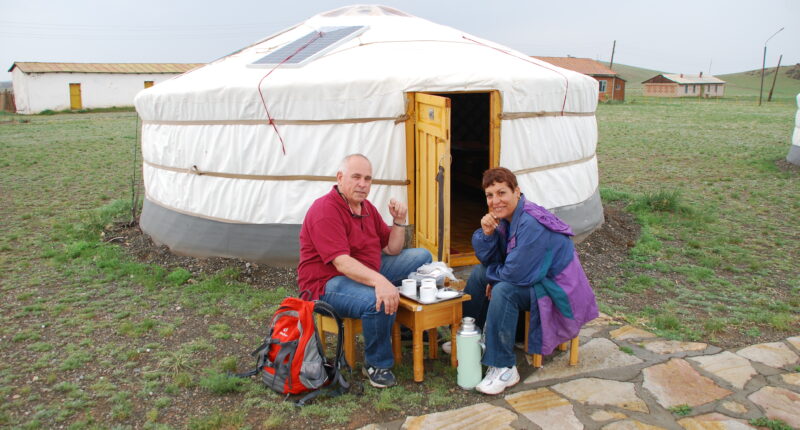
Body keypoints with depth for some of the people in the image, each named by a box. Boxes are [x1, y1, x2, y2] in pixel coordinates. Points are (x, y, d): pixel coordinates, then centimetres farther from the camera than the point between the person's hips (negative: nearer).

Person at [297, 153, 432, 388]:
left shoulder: (366, 208, 9)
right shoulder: (325, 210, -20)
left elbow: (392, 250, 12)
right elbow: (341, 262, -32)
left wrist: (399, 221, -5)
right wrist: (379, 281, -46)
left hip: (366, 274, 10)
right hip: (328, 282, -9)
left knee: (422, 256, 8)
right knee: (378, 301, -38)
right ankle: (377, 365, -12)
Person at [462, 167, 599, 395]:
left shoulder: (531, 224, -29)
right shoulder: (504, 216, 0)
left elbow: (516, 273, -29)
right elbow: (486, 258, 1)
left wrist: (493, 274, -9)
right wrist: (486, 233, -17)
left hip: (558, 291, -10)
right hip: (535, 279, 10)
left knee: (503, 291, -32)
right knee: (480, 272, 10)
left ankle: (504, 369, -22)